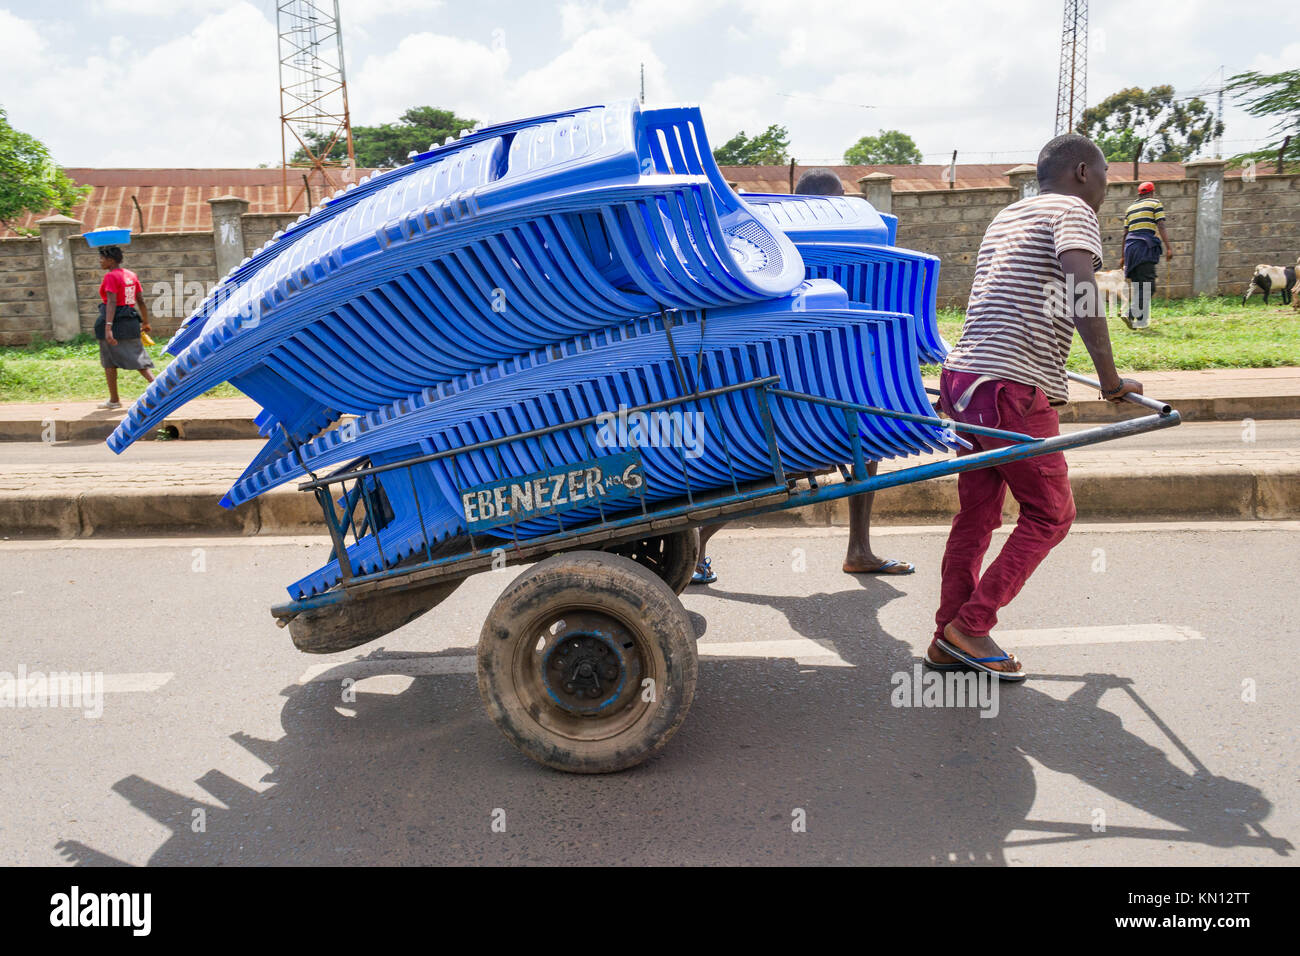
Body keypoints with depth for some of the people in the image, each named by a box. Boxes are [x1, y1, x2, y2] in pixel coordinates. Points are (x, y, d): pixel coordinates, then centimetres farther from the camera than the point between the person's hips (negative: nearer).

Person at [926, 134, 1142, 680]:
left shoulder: (1005, 217, 24)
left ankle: (950, 641, 17)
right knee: (1050, 513, 3)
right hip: (1012, 389, -8)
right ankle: (970, 626, 1)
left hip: (961, 374, 9)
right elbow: (1080, 286, -20)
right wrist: (1109, 377, -17)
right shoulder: (1072, 210, -1)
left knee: (976, 514, 13)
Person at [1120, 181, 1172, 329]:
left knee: (1137, 285, 13)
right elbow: (1161, 227, -5)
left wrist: (1123, 255, 21)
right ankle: (1140, 320, -19)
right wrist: (1168, 247, -8)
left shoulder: (1130, 208, 20)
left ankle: (1131, 314, 3)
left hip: (1131, 245, 6)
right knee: (1147, 285, -8)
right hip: (1146, 246, -6)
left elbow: (1125, 233, 17)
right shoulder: (1155, 203, 6)